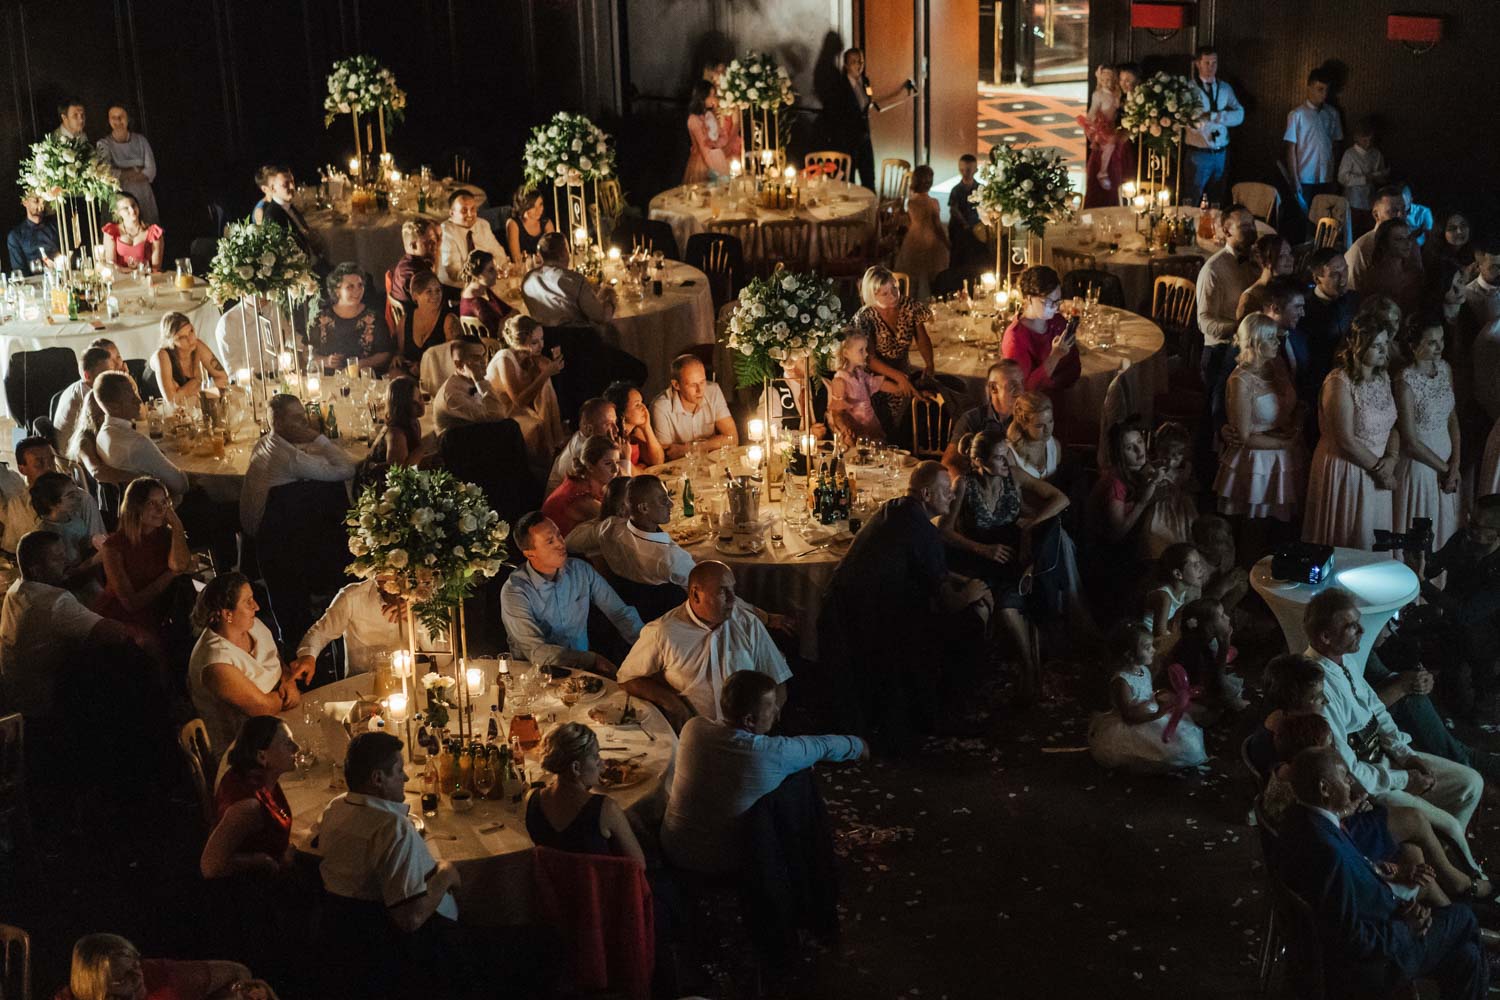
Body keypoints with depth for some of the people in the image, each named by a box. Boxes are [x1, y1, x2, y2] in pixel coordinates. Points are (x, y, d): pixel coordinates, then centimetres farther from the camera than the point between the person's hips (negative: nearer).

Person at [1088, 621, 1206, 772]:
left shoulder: (1144, 670, 2)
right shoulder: (1121, 681, -25)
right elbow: (1129, 715, -26)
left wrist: (1158, 697, -1)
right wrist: (1156, 715, -35)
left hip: (1150, 718, 9)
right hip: (1130, 729, -9)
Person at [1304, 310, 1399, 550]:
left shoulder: (1383, 377, 4)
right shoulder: (1340, 383, -21)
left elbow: (1392, 424, 9)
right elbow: (1347, 441, -21)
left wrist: (1392, 458, -9)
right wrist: (1379, 468, -12)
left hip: (1377, 472, 7)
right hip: (1345, 471, -7)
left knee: (1374, 542, 16)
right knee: (1345, 544, 6)